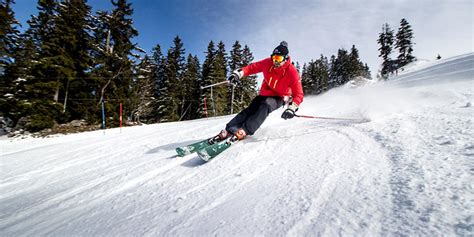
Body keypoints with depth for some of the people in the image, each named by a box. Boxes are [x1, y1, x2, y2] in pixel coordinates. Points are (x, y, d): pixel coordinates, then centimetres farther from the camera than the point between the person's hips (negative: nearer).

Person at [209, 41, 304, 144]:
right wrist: (239, 73, -17)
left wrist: (292, 108, -38)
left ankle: (243, 131, -43)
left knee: (266, 105, -36)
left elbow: (298, 94, -21)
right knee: (249, 110, -20)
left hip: (279, 98, -3)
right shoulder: (268, 63, -12)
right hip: (264, 94, 4)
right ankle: (227, 131, -22)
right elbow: (252, 67, 0)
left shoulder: (292, 72, -21)